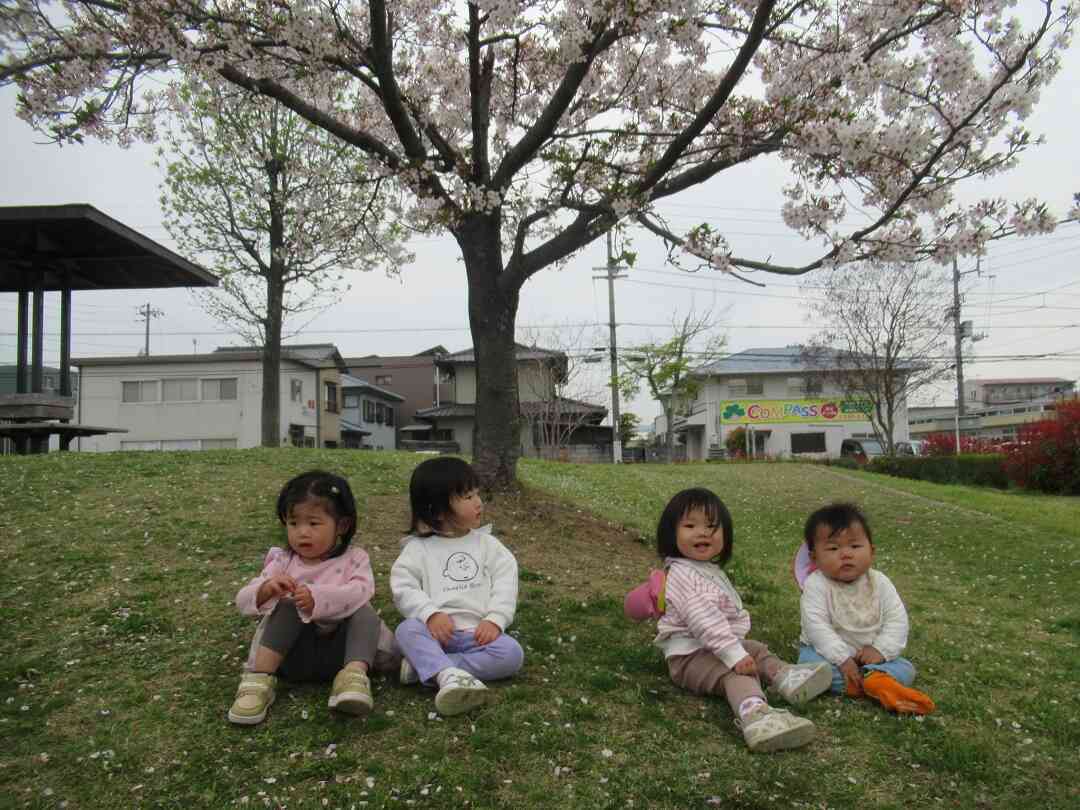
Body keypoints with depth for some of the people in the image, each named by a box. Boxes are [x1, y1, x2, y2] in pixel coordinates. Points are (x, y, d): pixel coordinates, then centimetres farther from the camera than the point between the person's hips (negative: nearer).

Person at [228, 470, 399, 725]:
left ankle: (355, 675, -40)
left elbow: (360, 592, -18)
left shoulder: (354, 558, 3)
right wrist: (266, 590, -26)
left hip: (340, 648, -1)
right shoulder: (282, 561, 7)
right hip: (293, 651, 1)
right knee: (288, 606, -22)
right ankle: (259, 680, -29)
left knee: (365, 612, -24)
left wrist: (317, 598, -34)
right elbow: (243, 601, -2)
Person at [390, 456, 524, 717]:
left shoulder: (486, 544, 10)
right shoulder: (418, 548, 4)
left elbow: (505, 582, 2)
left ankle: (427, 666, -27)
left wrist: (495, 619, -14)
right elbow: (403, 588, -5)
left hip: (479, 633, 2)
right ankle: (450, 675, -49)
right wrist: (431, 614, -21)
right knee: (407, 630, -30)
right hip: (437, 630, -2)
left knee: (512, 653, -24)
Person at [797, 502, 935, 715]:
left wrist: (880, 650, -21)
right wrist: (842, 659, -28)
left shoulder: (879, 583, -5)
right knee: (810, 661, -32)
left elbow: (897, 619, -7)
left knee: (906, 669, -14)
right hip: (830, 652, -3)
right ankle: (875, 683, -33)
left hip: (870, 655, 3)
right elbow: (816, 625, -22)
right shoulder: (816, 585, -16)